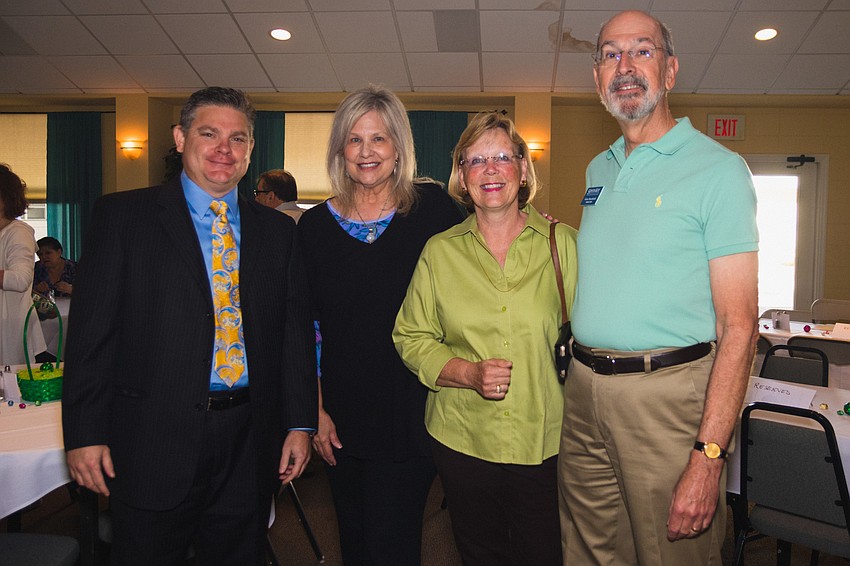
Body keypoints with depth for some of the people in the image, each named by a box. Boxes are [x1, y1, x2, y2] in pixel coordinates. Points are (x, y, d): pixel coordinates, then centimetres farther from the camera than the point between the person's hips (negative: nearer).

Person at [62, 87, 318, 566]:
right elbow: (92, 329, -4)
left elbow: (296, 329, 8)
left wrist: (300, 422, 3)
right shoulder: (122, 215, 0)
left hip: (249, 450, 3)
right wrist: (85, 433, -7)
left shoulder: (276, 230, 8)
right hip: (154, 444, -2)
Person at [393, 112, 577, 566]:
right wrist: (469, 373, -13)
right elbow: (411, 339, 4)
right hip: (462, 440, 1)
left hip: (545, 441, -1)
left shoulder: (562, 243, 0)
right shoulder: (439, 251, 3)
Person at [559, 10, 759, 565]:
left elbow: (738, 323, -14)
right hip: (583, 392, 6)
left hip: (667, 394, -6)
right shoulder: (598, 170, 12)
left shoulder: (718, 168, -8)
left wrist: (709, 455, -19)